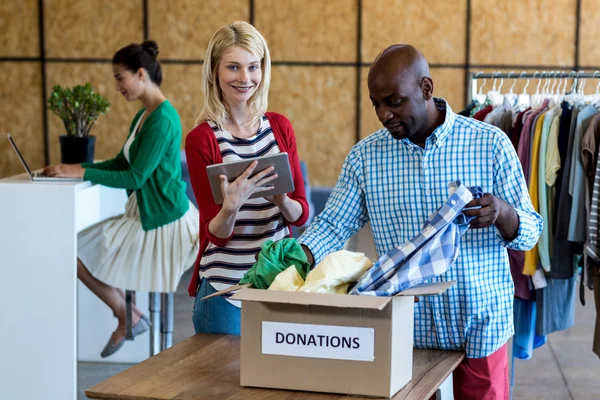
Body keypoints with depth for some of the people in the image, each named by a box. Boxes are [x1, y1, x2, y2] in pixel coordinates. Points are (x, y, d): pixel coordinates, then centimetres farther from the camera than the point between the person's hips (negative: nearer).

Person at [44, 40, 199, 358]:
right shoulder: (143, 116, 9)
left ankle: (128, 317, 13)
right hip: (146, 215, 9)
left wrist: (82, 174, -20)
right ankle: (128, 317, 18)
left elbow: (135, 177, -22)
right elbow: (121, 163, 12)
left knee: (74, 253, -3)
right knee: (77, 249, 11)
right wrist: (75, 167, 1)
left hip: (162, 222, -9)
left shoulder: (163, 119, -20)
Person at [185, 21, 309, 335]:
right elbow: (216, 234, -8)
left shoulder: (280, 127, 3)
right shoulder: (202, 139, -9)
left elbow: (301, 214, 4)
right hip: (225, 286, -4)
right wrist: (231, 206, -28)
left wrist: (281, 200, -17)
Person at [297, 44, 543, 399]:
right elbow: (333, 225, 0)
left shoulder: (491, 144, -6)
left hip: (479, 326, -1)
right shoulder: (366, 156, 0)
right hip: (405, 327, 1)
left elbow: (530, 232, -2)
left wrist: (502, 212, -25)